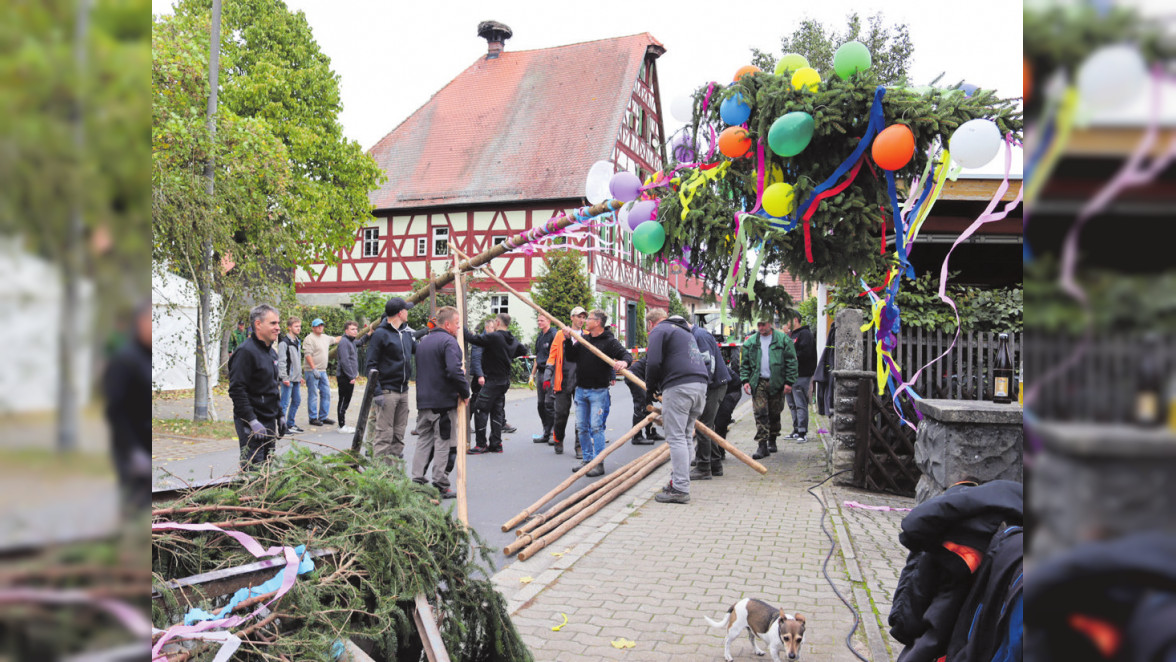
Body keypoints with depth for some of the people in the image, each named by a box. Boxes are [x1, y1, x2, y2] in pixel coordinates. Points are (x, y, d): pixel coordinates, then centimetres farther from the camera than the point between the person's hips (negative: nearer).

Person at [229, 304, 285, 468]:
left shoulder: (271, 352, 15)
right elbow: (237, 390, -21)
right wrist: (252, 421, -24)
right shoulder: (246, 351, -15)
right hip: (252, 425, -9)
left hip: (269, 422, 9)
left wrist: (280, 416, 20)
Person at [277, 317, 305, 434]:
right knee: (285, 402, -5)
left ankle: (290, 424, 24)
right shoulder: (284, 342, -12)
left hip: (296, 378, 9)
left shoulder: (297, 341, 16)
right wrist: (285, 377, -19)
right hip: (288, 378, -9)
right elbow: (281, 361, -16)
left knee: (297, 400, 14)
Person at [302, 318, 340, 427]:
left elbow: (335, 339, 36)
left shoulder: (325, 338, 16)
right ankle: (313, 418, 2)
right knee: (313, 395, -3)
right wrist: (314, 369, -22)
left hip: (323, 371, 8)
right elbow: (308, 354, -17)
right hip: (312, 371, -8)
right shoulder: (309, 339, -10)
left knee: (326, 393, 9)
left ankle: (323, 417, 16)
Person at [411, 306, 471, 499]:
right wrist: (465, 392, -12)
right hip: (444, 402, -7)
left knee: (424, 440, 13)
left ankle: (417, 479, 11)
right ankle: (440, 485, 2)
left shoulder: (423, 341, 16)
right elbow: (454, 370, -25)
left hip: (423, 401, 8)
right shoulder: (449, 341, -13)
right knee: (443, 443, -1)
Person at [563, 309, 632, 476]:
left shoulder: (609, 341, -7)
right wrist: (568, 341, -5)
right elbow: (570, 357, 10)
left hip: (598, 391, -6)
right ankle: (587, 459, 21)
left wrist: (624, 362, -38)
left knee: (596, 427, -7)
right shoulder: (583, 339, 11)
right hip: (581, 390, 6)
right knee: (581, 427, 10)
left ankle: (599, 463, -1)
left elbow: (626, 354, -15)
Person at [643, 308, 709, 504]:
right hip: (700, 384, 9)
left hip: (678, 386, -9)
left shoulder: (659, 331, 3)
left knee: (676, 438, -7)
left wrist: (651, 388, 6)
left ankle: (680, 489, -8)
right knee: (685, 437, 15)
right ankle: (679, 482, 21)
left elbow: (653, 363, -10)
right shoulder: (685, 331, 30)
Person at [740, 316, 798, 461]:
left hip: (777, 383, -1)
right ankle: (762, 446, -10)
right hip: (758, 383, 1)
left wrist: (789, 382, -6)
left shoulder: (783, 339, 1)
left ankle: (772, 441, 28)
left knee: (774, 414, 11)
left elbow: (791, 362, 0)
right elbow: (744, 363, 12)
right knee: (760, 413, -9)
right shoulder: (750, 342, 9)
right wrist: (745, 380, 0)